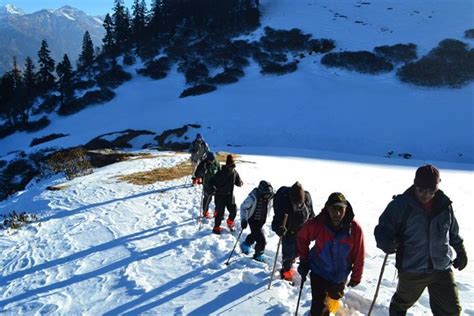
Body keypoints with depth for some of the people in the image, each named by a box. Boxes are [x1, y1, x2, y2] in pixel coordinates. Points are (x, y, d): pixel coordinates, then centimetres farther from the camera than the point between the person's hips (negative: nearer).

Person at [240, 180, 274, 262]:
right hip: (253, 220, -6)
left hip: (261, 220, 6)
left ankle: (245, 245, 56)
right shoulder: (253, 197, -28)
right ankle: (258, 256, 14)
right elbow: (243, 207, -17)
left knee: (254, 235, 28)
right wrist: (243, 220, -21)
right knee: (261, 240, -10)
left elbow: (269, 207, 10)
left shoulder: (268, 197, -12)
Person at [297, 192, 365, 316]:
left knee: (334, 300, 26)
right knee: (318, 305, -4)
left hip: (340, 276, 2)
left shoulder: (354, 229, -23)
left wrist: (356, 277, -2)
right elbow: (302, 237, -7)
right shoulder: (316, 224, -26)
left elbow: (358, 256, -11)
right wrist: (304, 260, -4)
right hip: (319, 273, -2)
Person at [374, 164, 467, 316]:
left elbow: (453, 232, 16)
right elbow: (383, 229, -11)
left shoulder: (444, 205, -1)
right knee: (402, 303, 19)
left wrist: (461, 252, 24)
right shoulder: (400, 204, -14)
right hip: (411, 269, -3)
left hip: (442, 268, 3)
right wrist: (387, 243, -31)